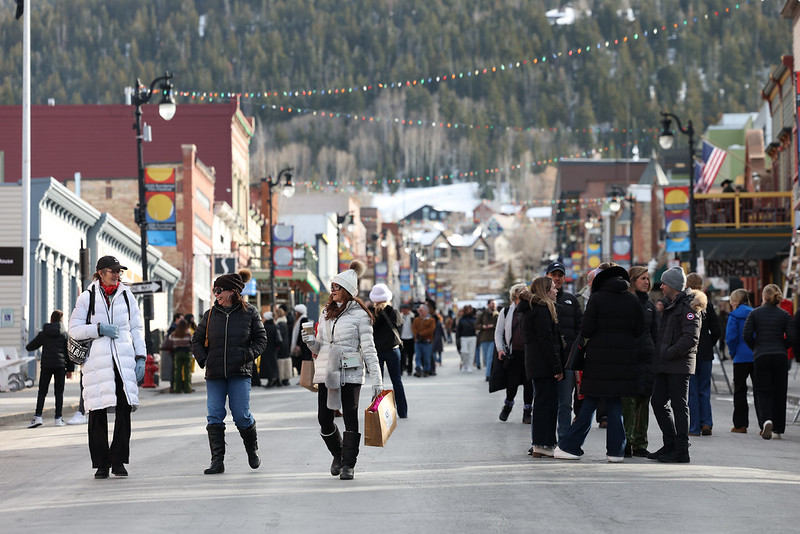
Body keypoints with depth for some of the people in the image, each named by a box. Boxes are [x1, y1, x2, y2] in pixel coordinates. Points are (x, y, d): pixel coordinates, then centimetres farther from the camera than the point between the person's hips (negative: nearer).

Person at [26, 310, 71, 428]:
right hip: (60, 365, 0)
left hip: (46, 365, 0)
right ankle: (58, 418, 1)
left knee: (42, 392, 3)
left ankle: (38, 417, -11)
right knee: (59, 392, 5)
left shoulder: (43, 333, 4)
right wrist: (69, 369, 8)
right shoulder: (64, 334, 3)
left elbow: (29, 347, 10)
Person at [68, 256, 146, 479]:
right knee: (98, 412, -3)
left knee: (124, 410, -4)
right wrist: (99, 329, -10)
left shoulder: (126, 295, 12)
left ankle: (118, 461, 5)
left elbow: (137, 328, 15)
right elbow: (74, 330, 3)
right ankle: (101, 464, 4)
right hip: (97, 360, -2)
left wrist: (141, 357, 7)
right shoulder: (87, 297, 5)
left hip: (123, 359, 2)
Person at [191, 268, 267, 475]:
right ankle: (217, 461, -2)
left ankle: (252, 450, 22)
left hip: (240, 373, -3)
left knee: (241, 415, -4)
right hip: (215, 374, 3)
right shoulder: (210, 314, 9)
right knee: (214, 417, -4)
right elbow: (197, 340, 17)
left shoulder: (249, 313, 3)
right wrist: (203, 360, 2)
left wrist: (247, 356, -7)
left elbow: (261, 339, 8)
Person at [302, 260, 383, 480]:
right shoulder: (326, 313, 14)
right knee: (324, 418, 2)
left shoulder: (359, 314, -2)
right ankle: (338, 454, 26)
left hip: (350, 373, -5)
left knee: (350, 417, -3)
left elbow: (368, 349, -4)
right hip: (326, 372, 5)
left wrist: (376, 380, -8)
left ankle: (348, 464, 3)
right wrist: (311, 342, -5)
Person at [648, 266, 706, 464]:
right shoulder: (671, 305, 19)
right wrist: (660, 355, 15)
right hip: (665, 365, 10)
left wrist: (669, 354, -19)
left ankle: (681, 451, -3)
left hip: (680, 365, -10)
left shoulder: (688, 306, -12)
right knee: (658, 402, 10)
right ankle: (670, 444, 19)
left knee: (679, 405, -6)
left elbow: (691, 337, -21)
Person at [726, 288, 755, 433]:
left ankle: (740, 425, 6)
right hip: (758, 357, 4)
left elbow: (730, 337, -12)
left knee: (740, 390, 6)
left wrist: (733, 352, 2)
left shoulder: (734, 316, -4)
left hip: (742, 357, -4)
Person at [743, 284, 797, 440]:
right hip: (780, 357, 1)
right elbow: (792, 337, -4)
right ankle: (778, 429, 12)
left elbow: (746, 335, -6)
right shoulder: (784, 315, 2)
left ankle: (766, 420, -23)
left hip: (761, 357, -1)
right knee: (779, 392, 10)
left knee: (762, 391, 3)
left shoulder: (755, 313, 0)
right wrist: (781, 348, 13)